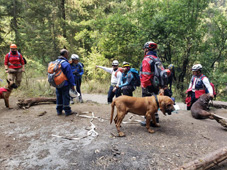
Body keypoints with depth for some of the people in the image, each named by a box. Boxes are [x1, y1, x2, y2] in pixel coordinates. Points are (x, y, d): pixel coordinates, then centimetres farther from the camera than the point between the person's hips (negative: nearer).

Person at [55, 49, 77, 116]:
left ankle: (59, 111, 23)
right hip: (65, 84, -7)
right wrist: (72, 85, -9)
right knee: (66, 97, 1)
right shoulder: (66, 64, -18)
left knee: (59, 97, 15)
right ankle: (67, 111, 9)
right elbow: (70, 75, -16)